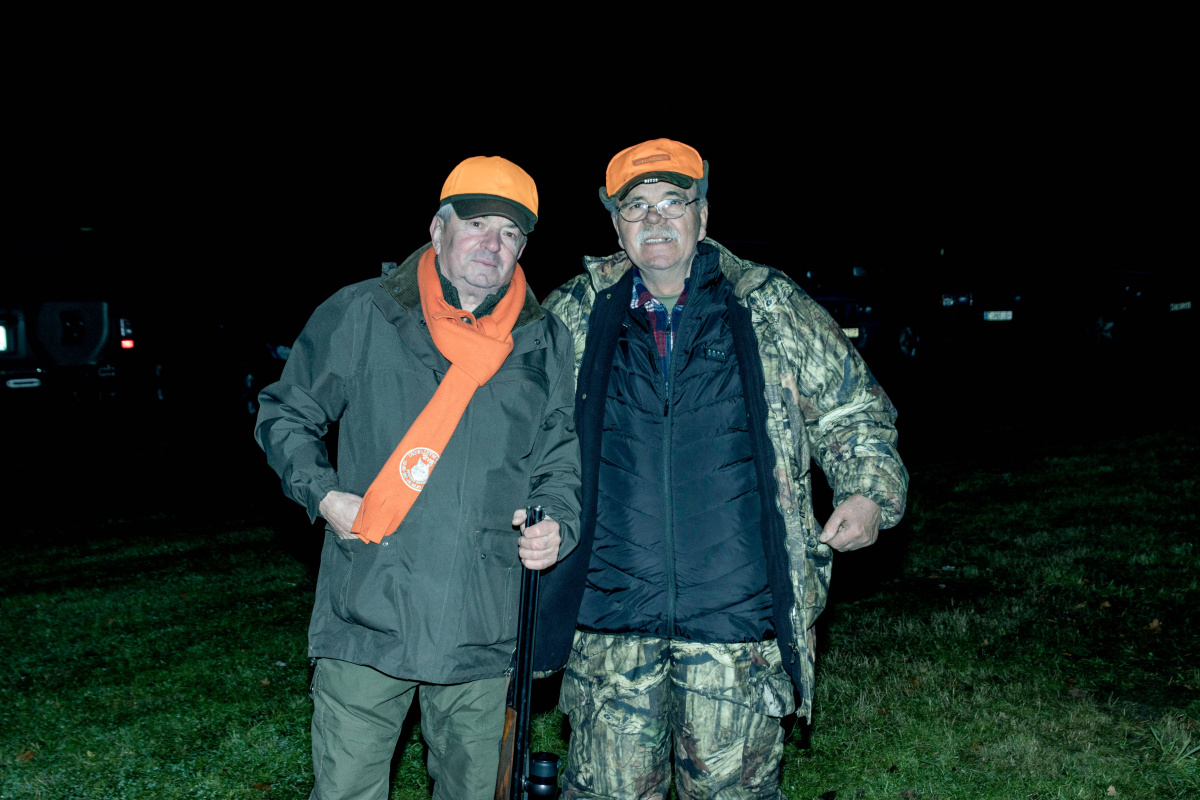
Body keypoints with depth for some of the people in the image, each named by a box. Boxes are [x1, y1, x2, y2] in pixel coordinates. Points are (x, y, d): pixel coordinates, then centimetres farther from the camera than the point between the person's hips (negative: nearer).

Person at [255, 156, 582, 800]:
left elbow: (562, 457, 16)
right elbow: (284, 414, 10)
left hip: (482, 634, 2)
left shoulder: (545, 343, 7)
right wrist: (322, 493, -5)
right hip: (367, 620, -2)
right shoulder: (360, 316, 1)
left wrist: (556, 523, -3)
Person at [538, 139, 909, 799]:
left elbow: (852, 411, 12)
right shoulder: (573, 316, 6)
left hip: (739, 619, -1)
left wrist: (869, 494, -4)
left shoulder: (774, 309, 4)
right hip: (611, 621, 1)